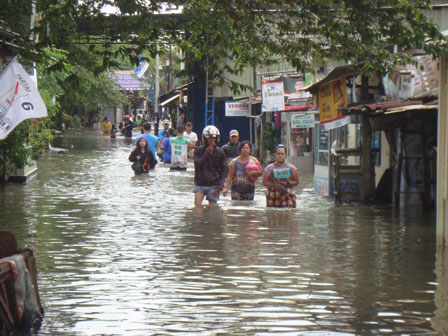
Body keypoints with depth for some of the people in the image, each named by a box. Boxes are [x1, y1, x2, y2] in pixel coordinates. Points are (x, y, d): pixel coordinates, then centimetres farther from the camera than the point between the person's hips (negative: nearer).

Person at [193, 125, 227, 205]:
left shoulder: (220, 152, 3)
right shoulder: (199, 151, 2)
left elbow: (224, 170, 5)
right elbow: (197, 165, -12)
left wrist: (220, 186, -5)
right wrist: (207, 153, -17)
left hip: (213, 186, 0)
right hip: (200, 184, 0)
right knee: (197, 205, -16)